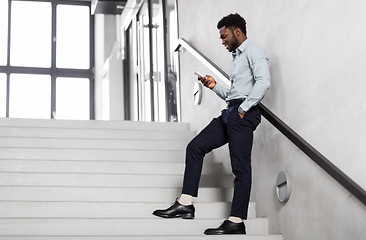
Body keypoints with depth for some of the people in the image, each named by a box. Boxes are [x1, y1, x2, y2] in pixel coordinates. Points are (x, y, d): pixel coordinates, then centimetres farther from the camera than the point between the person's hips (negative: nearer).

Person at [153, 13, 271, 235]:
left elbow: (264, 81, -19)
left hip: (244, 114, -10)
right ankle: (186, 204, 1)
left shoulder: (254, 51, -3)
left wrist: (244, 108, -19)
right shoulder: (237, 56, 27)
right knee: (195, 147, 3)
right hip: (230, 113, 10)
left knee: (241, 166, -8)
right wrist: (215, 86, 14)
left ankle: (236, 222, -6)